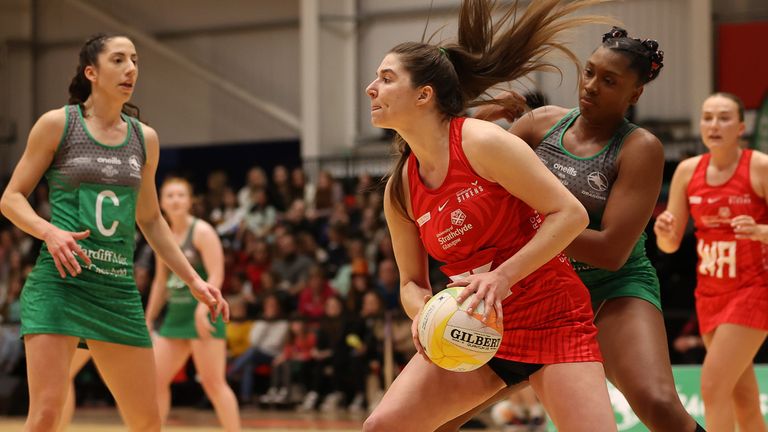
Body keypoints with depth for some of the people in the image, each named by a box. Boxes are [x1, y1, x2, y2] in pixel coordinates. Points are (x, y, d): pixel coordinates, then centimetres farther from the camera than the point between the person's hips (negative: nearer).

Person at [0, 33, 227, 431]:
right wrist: (50, 232, -18)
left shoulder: (144, 138, 12)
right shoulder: (56, 124, -1)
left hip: (117, 289, 5)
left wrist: (194, 281, 17)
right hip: (59, 281, -5)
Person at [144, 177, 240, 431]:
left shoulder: (201, 231, -8)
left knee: (213, 383, -9)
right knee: (155, 380, 4)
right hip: (175, 314, 7)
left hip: (203, 314, -7)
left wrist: (202, 309, -29)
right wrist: (149, 320, 19)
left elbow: (216, 276, -16)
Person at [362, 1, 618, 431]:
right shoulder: (400, 189, 2)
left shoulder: (482, 142, -17)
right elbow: (411, 283, 10)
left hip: (552, 321, -5)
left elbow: (571, 213, -18)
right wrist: (423, 313, -14)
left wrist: (503, 276, -25)